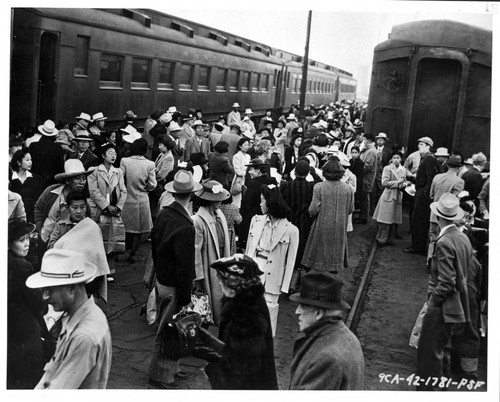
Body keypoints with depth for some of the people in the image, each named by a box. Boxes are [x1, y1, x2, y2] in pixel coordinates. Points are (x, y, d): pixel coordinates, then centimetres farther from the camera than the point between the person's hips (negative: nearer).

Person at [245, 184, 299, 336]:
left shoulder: (291, 230, -9)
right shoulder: (256, 220, 4)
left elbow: (290, 262, -5)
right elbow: (248, 248, 10)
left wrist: (284, 287, -5)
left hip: (272, 277, -4)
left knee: (269, 309, 3)